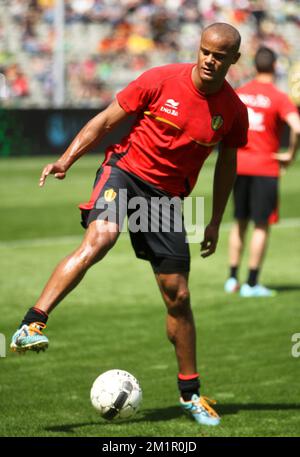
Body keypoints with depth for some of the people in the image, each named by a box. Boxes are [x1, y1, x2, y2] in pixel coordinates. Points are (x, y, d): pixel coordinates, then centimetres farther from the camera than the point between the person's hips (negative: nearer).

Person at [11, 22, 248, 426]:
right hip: (126, 171, -3)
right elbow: (106, 120, -2)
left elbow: (227, 163, 15)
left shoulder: (233, 111, -1)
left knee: (177, 296, 4)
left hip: (168, 195, 3)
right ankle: (32, 325, -38)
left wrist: (215, 221, 17)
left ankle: (190, 392, 18)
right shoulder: (160, 81, -9)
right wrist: (67, 159, -13)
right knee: (99, 239, -34)